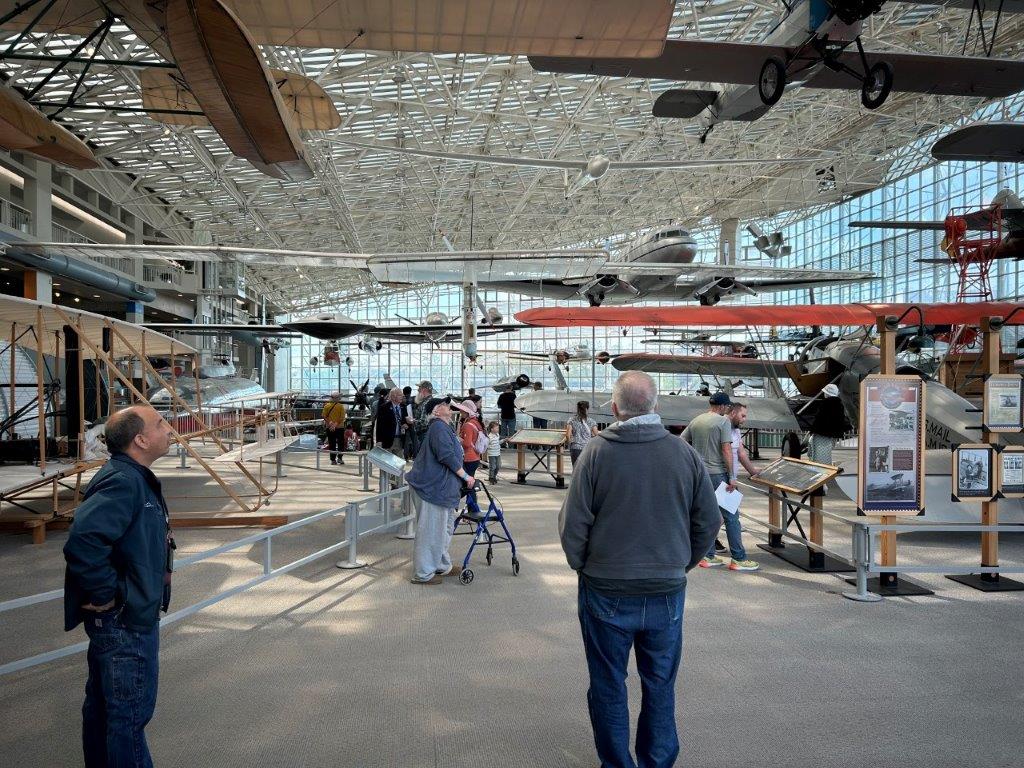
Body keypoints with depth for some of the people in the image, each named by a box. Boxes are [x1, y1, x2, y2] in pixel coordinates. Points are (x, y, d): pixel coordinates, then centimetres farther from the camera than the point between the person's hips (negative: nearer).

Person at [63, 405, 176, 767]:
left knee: (103, 704, 23)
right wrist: (105, 595, -24)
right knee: (131, 714, 3)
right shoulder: (122, 482, -24)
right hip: (127, 621, -10)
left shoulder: (134, 478, 8)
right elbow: (83, 542, -36)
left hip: (126, 618, 10)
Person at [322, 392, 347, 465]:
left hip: (329, 428, 2)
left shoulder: (327, 406, -1)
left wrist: (329, 422, -3)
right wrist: (336, 424, -8)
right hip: (339, 427, -2)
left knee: (332, 444, 7)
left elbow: (324, 416, -3)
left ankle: (333, 459, 8)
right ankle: (339, 458, 4)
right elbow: (342, 418, -12)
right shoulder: (341, 406, -8)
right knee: (340, 443, 11)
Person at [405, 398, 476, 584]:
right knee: (430, 530, -3)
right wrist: (466, 476, -16)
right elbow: (447, 456, -25)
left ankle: (442, 566, 32)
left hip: (442, 488, 11)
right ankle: (422, 574, 6)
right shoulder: (439, 427, -16)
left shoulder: (445, 428, 18)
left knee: (445, 527, 20)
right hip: (433, 487, -11)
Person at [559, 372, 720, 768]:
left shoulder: (597, 451, -13)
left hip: (606, 591, -2)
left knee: (608, 687, 14)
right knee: (660, 685, 18)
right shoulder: (685, 453, -6)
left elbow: (573, 523, -11)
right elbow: (708, 522, 2)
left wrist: (582, 566, 7)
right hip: (667, 592, 2)